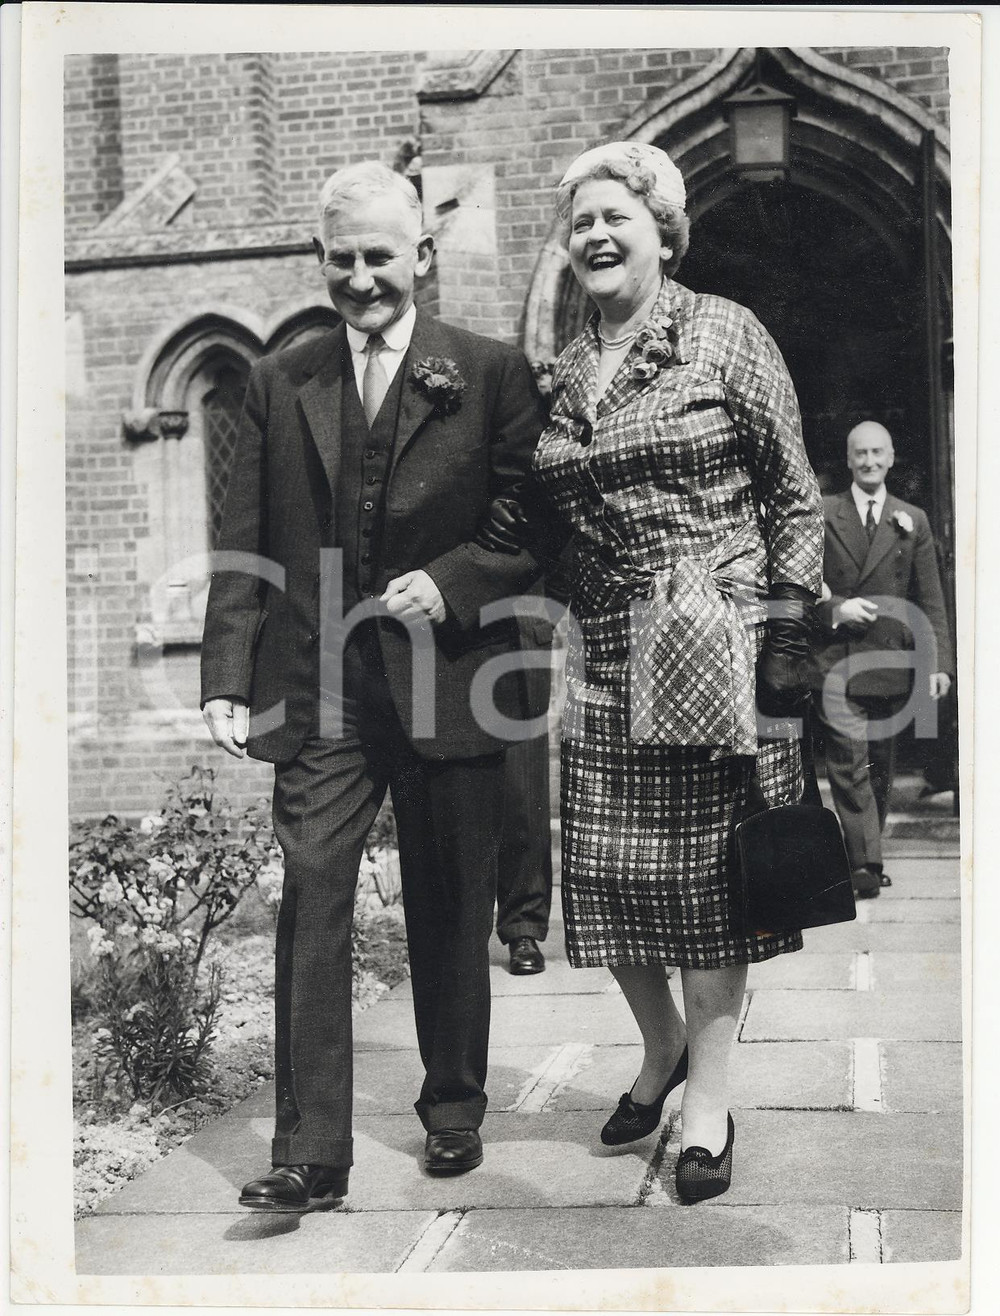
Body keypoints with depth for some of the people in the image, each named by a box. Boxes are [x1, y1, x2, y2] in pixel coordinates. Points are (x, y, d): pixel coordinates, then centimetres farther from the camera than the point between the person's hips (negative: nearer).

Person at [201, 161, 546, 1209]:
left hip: (447, 680, -1)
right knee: (311, 899, -6)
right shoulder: (279, 383, 9)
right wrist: (227, 680, -2)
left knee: (450, 909, 11)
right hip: (319, 688, 1)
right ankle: (310, 1147, 0)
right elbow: (245, 545, 6)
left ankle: (454, 1106, 30)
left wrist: (451, 583, -15)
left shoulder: (491, 374, 1)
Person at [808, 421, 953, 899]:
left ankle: (866, 856, 22)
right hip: (834, 662, -2)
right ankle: (865, 864, -11)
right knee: (849, 766, -11)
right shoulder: (821, 515, 5)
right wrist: (834, 608, -13)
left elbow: (930, 599, 7)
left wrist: (939, 662, -1)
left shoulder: (912, 521, 11)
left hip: (890, 663, 3)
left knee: (880, 768, 10)